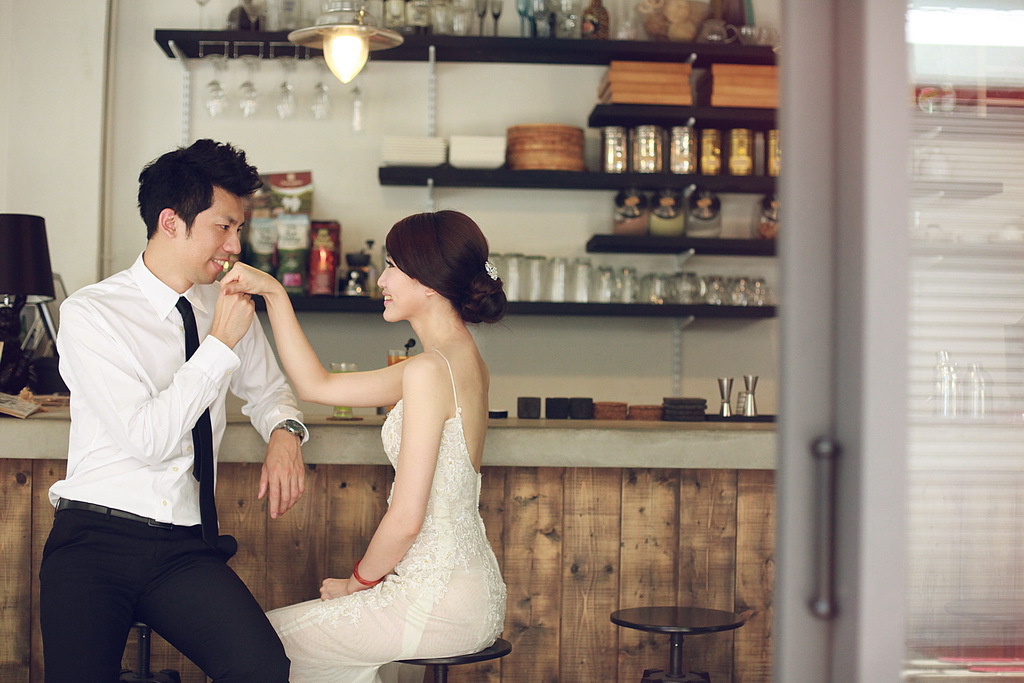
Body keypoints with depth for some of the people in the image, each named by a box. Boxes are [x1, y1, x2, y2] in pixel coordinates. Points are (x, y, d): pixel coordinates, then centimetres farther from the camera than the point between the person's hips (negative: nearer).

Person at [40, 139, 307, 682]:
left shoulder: (227, 306, 10)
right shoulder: (91, 312, -5)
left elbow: (267, 389, 28)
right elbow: (147, 438, -14)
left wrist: (284, 432, 6)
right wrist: (220, 344, -13)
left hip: (185, 548, 3)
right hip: (95, 539, -3)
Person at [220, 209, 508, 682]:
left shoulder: (428, 371, -20)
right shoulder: (464, 361, 9)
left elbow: (406, 518, -21)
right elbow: (316, 386, 12)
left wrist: (358, 581, -4)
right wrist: (273, 293, 8)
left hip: (440, 604, -9)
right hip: (474, 593, 9)